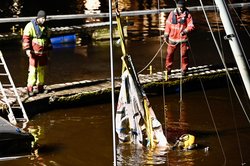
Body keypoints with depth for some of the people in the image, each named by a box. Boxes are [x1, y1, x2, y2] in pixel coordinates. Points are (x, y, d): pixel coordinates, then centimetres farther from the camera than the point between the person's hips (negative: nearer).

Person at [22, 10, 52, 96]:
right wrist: (27, 49, -19)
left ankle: (40, 87, 21)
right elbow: (26, 38, -11)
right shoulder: (30, 26, -7)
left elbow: (47, 39, 26)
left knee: (41, 70, 11)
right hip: (34, 52, -6)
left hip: (43, 53, 6)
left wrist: (48, 49, 26)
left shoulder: (45, 27, 15)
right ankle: (30, 88, -7)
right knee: (33, 70, -9)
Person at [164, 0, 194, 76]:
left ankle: (184, 70, 18)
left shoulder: (187, 15, -6)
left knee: (184, 55, 3)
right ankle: (168, 69, 17)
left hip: (183, 38, -2)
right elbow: (168, 24, 8)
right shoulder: (172, 13, 0)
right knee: (169, 54, 3)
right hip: (173, 38, 2)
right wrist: (166, 35, 8)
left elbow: (191, 26, -6)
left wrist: (185, 31, -23)